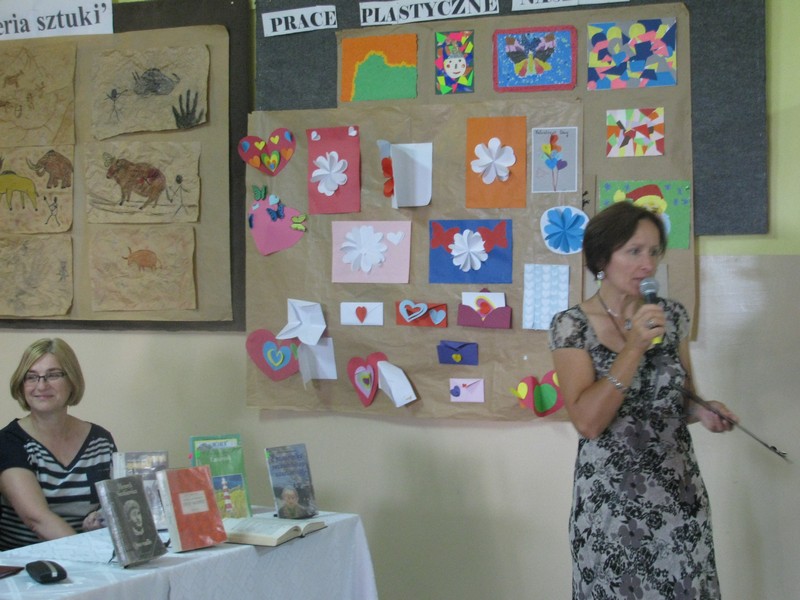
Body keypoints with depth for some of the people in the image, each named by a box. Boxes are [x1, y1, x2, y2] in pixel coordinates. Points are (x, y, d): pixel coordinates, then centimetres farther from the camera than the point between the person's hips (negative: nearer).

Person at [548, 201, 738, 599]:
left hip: (680, 496, 4)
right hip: (611, 502, -3)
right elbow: (588, 422, -17)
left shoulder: (672, 315, 4)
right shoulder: (571, 326, -8)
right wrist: (635, 347, -22)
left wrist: (700, 411, -5)